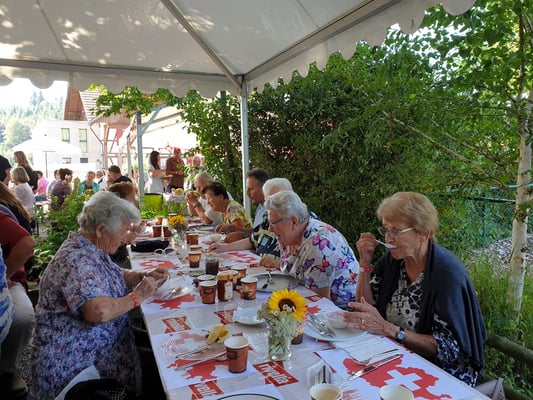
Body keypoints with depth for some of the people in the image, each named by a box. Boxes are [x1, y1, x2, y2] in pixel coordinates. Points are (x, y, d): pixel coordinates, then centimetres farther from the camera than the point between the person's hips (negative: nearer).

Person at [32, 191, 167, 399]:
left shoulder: (92, 249, 4)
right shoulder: (76, 260, -25)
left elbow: (115, 275, 20)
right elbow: (99, 311, -37)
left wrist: (143, 275, 2)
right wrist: (136, 297, -22)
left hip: (98, 346, 9)